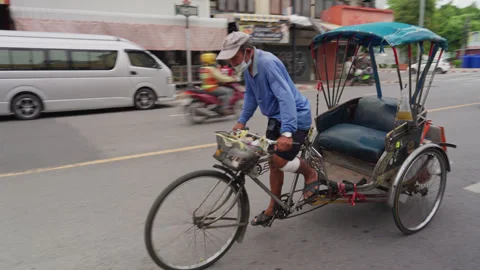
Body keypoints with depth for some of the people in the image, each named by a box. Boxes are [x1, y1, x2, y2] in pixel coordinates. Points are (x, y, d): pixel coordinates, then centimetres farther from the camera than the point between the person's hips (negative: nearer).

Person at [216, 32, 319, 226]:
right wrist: (241, 121, 5)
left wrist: (286, 132, -43)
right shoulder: (247, 66, -1)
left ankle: (311, 174, 13)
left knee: (280, 160, -17)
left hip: (295, 117, -8)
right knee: (273, 162, 11)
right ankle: (273, 207, 26)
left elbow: (286, 97, -35)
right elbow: (251, 95, 12)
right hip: (275, 118, 8)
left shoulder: (268, 63, -27)